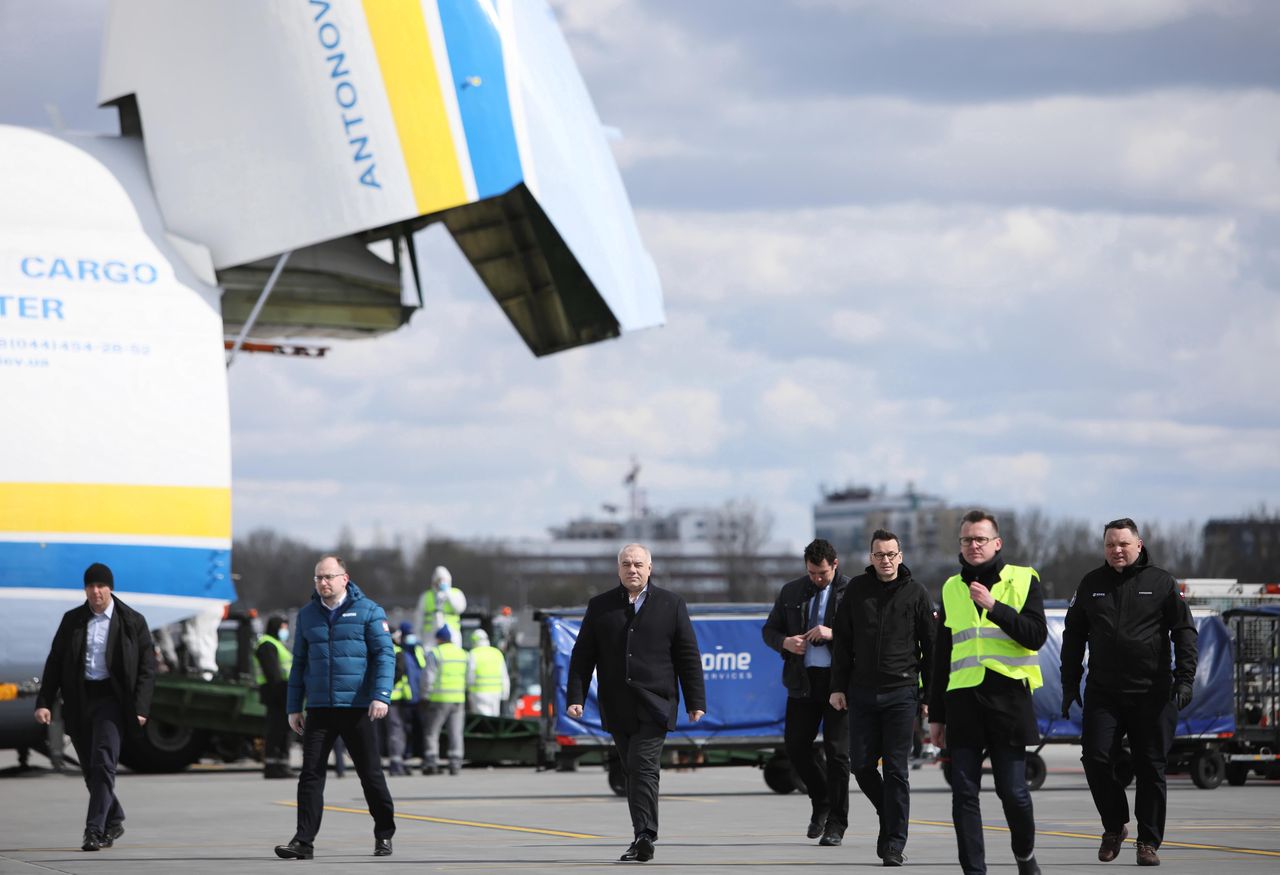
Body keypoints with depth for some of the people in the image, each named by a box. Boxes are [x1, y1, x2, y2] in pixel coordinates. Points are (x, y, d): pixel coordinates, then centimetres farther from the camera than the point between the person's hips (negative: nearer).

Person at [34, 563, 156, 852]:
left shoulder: (132, 622, 0)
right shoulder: (72, 621, 8)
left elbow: (147, 668, 0)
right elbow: (54, 663, 8)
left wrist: (140, 708, -9)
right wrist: (44, 702, -1)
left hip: (111, 698, -4)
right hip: (79, 700, 4)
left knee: (103, 764, -15)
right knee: (90, 770, 10)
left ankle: (95, 831, -16)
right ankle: (113, 821, 28)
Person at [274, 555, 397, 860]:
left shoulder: (367, 611, -1)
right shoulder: (307, 615, 11)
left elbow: (384, 655, -6)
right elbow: (299, 663, 16)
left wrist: (381, 696, -18)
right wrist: (294, 707, 11)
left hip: (356, 708, -3)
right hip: (318, 709, 3)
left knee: (370, 773, 5)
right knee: (310, 774, -4)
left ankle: (384, 836, 19)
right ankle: (304, 841, -6)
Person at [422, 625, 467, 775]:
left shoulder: (434, 653, -7)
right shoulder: (462, 653, 11)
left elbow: (428, 677, -10)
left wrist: (427, 693, 1)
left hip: (440, 699, -4)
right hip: (459, 699, 5)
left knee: (432, 732, 4)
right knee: (456, 733, 7)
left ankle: (431, 762, -2)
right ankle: (455, 763, 2)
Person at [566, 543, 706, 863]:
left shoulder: (670, 605, 6)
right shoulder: (600, 606, 10)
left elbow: (688, 655, 6)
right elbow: (582, 656, 9)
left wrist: (695, 701, 2)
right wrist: (575, 697, -1)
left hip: (655, 705, -3)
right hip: (617, 707, 3)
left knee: (643, 766, -15)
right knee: (634, 771, 7)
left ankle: (644, 836, -20)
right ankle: (644, 839, 13)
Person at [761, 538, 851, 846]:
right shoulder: (791, 592, 11)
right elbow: (769, 629, 16)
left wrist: (834, 634, -20)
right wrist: (785, 642, -5)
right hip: (803, 680, 4)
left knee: (836, 751, -3)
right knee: (795, 745, 2)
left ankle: (835, 824, 6)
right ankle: (821, 803, 27)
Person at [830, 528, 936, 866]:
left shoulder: (915, 594, 1)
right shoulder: (857, 589, 6)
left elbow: (930, 647, 4)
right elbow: (842, 642, 10)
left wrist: (930, 695, 0)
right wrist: (838, 687, 4)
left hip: (901, 694, -3)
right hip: (862, 693, 3)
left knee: (896, 770, -4)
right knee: (861, 765, 3)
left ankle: (894, 843, 0)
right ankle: (888, 814, 28)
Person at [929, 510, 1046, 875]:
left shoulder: (1023, 579, 4)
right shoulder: (952, 588, 14)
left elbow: (1036, 636, -8)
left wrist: (993, 606, -17)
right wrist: (936, 714, 16)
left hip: (1008, 697, -3)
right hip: (962, 698, 3)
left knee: (1012, 790, -1)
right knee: (964, 793, -2)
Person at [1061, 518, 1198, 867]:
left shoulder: (1161, 582, 1)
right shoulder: (1091, 584, 9)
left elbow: (1184, 632, 1)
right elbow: (1074, 637, 15)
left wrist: (1184, 678, -9)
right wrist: (1070, 684, 11)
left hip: (1152, 694, -2)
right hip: (1103, 692, 2)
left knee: (1151, 767, 1)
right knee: (1095, 757, -9)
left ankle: (1149, 842, 10)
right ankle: (1114, 825, 12)